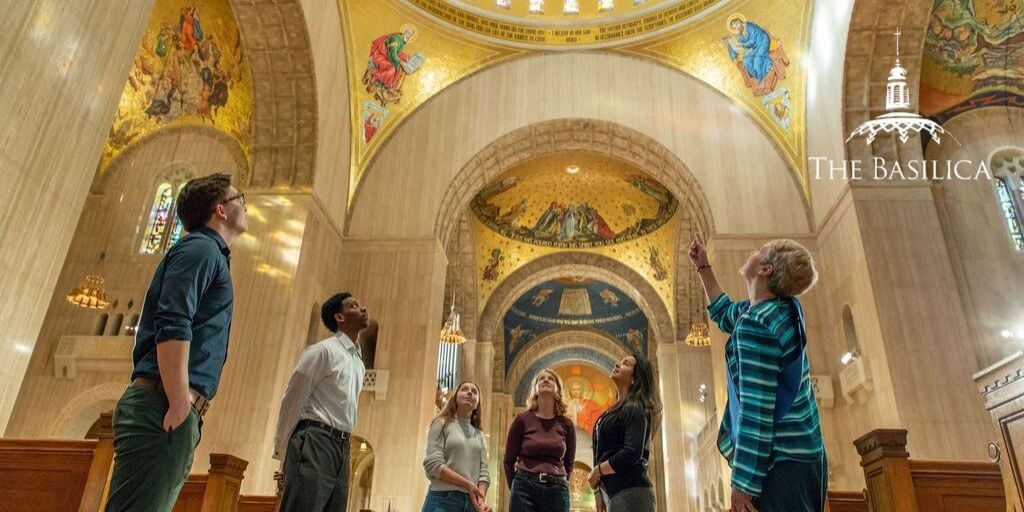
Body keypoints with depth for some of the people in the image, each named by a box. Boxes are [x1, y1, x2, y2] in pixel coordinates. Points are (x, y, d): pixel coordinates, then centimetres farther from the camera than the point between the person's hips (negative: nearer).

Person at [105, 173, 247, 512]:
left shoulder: (209, 254, 27)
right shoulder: (201, 248, -3)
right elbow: (172, 325, -17)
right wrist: (179, 403, -21)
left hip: (168, 409, 10)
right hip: (163, 406, -10)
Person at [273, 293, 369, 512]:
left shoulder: (359, 363, 20)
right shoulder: (324, 350, -3)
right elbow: (293, 400, -5)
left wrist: (341, 446, 15)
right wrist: (283, 450, -4)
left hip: (342, 447, 8)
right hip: (315, 442, -7)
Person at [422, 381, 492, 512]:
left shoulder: (480, 436, 17)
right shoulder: (442, 424, 5)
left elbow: (483, 473, 7)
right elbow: (432, 464, -8)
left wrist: (481, 500, -12)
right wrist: (468, 485, -12)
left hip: (471, 501, 4)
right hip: (442, 499, -4)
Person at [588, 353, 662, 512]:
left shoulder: (635, 409, -8)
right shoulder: (617, 410, 19)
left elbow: (632, 454, -21)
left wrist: (596, 472, -9)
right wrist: (598, 490, 11)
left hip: (630, 492, -9)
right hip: (615, 491, 9)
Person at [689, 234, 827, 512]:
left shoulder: (755, 325, -19)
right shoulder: (784, 309, 9)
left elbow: (756, 410, -22)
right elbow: (726, 315, 29)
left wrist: (743, 481, -18)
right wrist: (703, 267, 31)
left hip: (780, 461, -10)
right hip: (802, 454, 10)